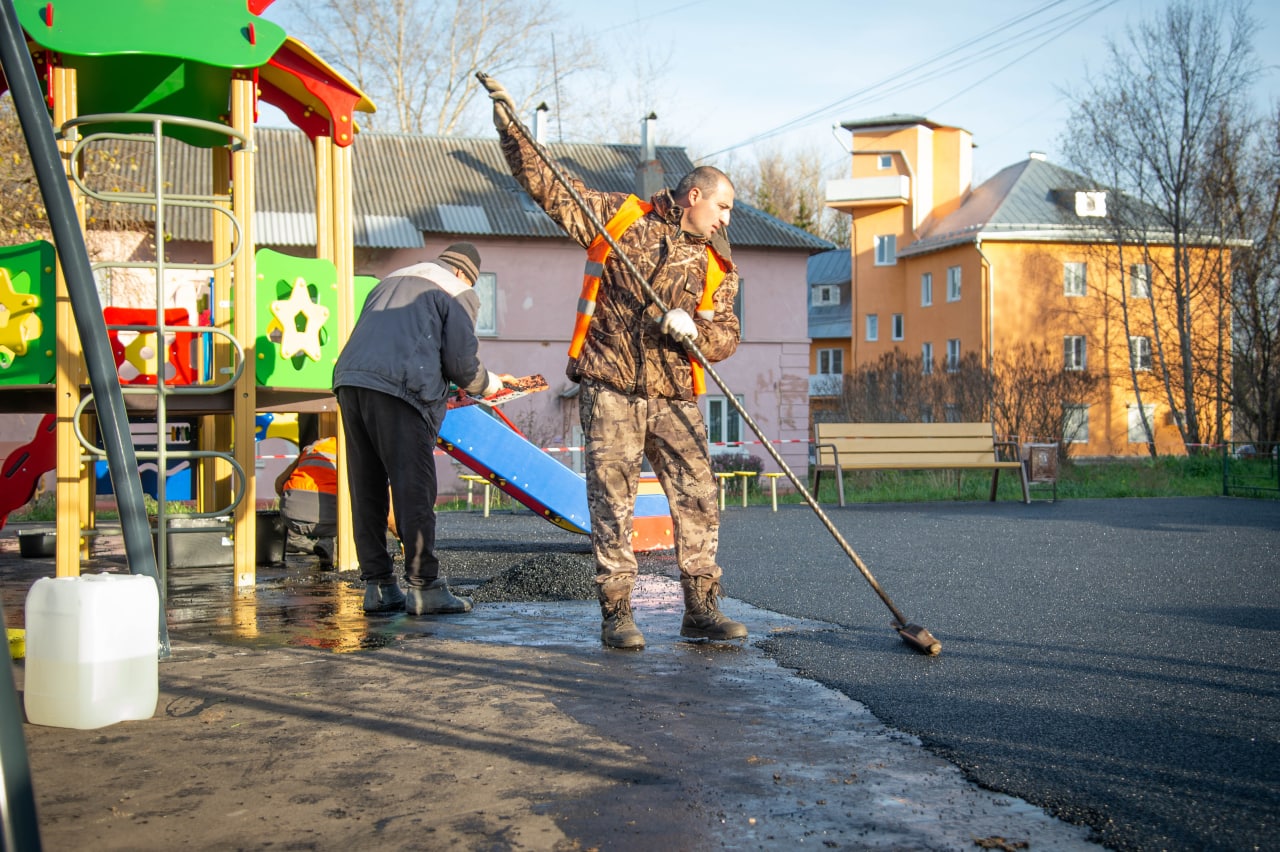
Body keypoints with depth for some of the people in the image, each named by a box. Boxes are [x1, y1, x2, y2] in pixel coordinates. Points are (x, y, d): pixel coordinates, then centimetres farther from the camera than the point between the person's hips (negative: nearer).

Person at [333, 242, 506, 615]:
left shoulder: (390, 281, 31)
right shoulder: (457, 294, 10)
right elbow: (462, 361, 0)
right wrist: (487, 384, 21)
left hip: (349, 380, 7)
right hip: (398, 389, -7)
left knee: (366, 489, 9)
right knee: (414, 488, -3)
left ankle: (377, 585, 13)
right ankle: (424, 586, -1)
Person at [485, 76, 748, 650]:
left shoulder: (717, 266, 13)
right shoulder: (619, 217, 5)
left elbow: (725, 338, 8)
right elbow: (547, 184, 6)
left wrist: (693, 327, -14)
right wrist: (510, 124, 0)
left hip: (675, 397, 4)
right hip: (610, 389, -4)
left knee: (698, 500, 1)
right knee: (612, 504, -3)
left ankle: (701, 610, 10)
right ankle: (616, 614, 5)